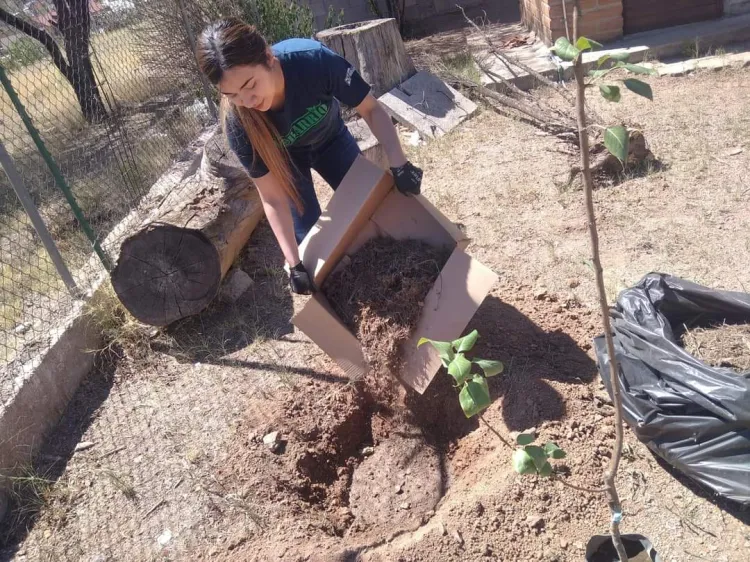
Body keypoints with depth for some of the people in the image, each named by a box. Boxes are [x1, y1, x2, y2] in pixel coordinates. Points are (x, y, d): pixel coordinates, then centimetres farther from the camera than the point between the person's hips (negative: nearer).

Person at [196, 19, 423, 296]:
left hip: (331, 138, 1)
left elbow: (372, 109, -26)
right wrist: (294, 264, -31)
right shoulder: (239, 124, -36)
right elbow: (272, 199, -28)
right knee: (310, 232, -3)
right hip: (286, 157, -1)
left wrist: (398, 163, -37)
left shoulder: (315, 60, -40)